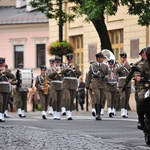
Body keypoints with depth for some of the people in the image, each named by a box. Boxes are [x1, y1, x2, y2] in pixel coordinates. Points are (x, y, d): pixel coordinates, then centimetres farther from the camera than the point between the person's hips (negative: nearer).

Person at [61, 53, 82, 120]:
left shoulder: (76, 66, 8)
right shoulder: (64, 66, 5)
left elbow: (79, 73, -7)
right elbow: (62, 72, -15)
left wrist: (74, 69, -23)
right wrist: (68, 67, -28)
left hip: (73, 85, 2)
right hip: (66, 84, -2)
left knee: (72, 100, 5)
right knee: (67, 98, -18)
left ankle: (70, 114, 15)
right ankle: (68, 115, -24)